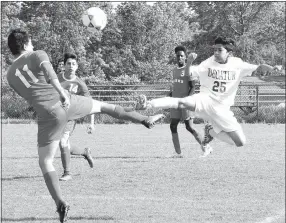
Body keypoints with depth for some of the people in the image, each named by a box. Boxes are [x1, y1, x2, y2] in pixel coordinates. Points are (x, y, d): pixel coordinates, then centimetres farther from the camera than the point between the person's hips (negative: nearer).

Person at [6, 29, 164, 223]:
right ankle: (145, 120, 32)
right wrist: (62, 91, -32)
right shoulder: (37, 55, 1)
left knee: (45, 162, 8)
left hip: (49, 115, 1)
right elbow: (48, 71, -20)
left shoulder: (10, 75, 10)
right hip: (68, 103, -1)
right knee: (104, 106, 27)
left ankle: (60, 203, -8)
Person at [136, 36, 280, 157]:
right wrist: (189, 62, -25)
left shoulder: (237, 65, -3)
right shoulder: (209, 63, -2)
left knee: (240, 142, -3)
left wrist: (268, 68, -36)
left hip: (222, 109, 2)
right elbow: (189, 74, -4)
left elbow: (257, 68, -12)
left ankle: (211, 131, 19)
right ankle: (147, 105, -51)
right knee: (182, 103, -35)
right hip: (205, 101, -2)